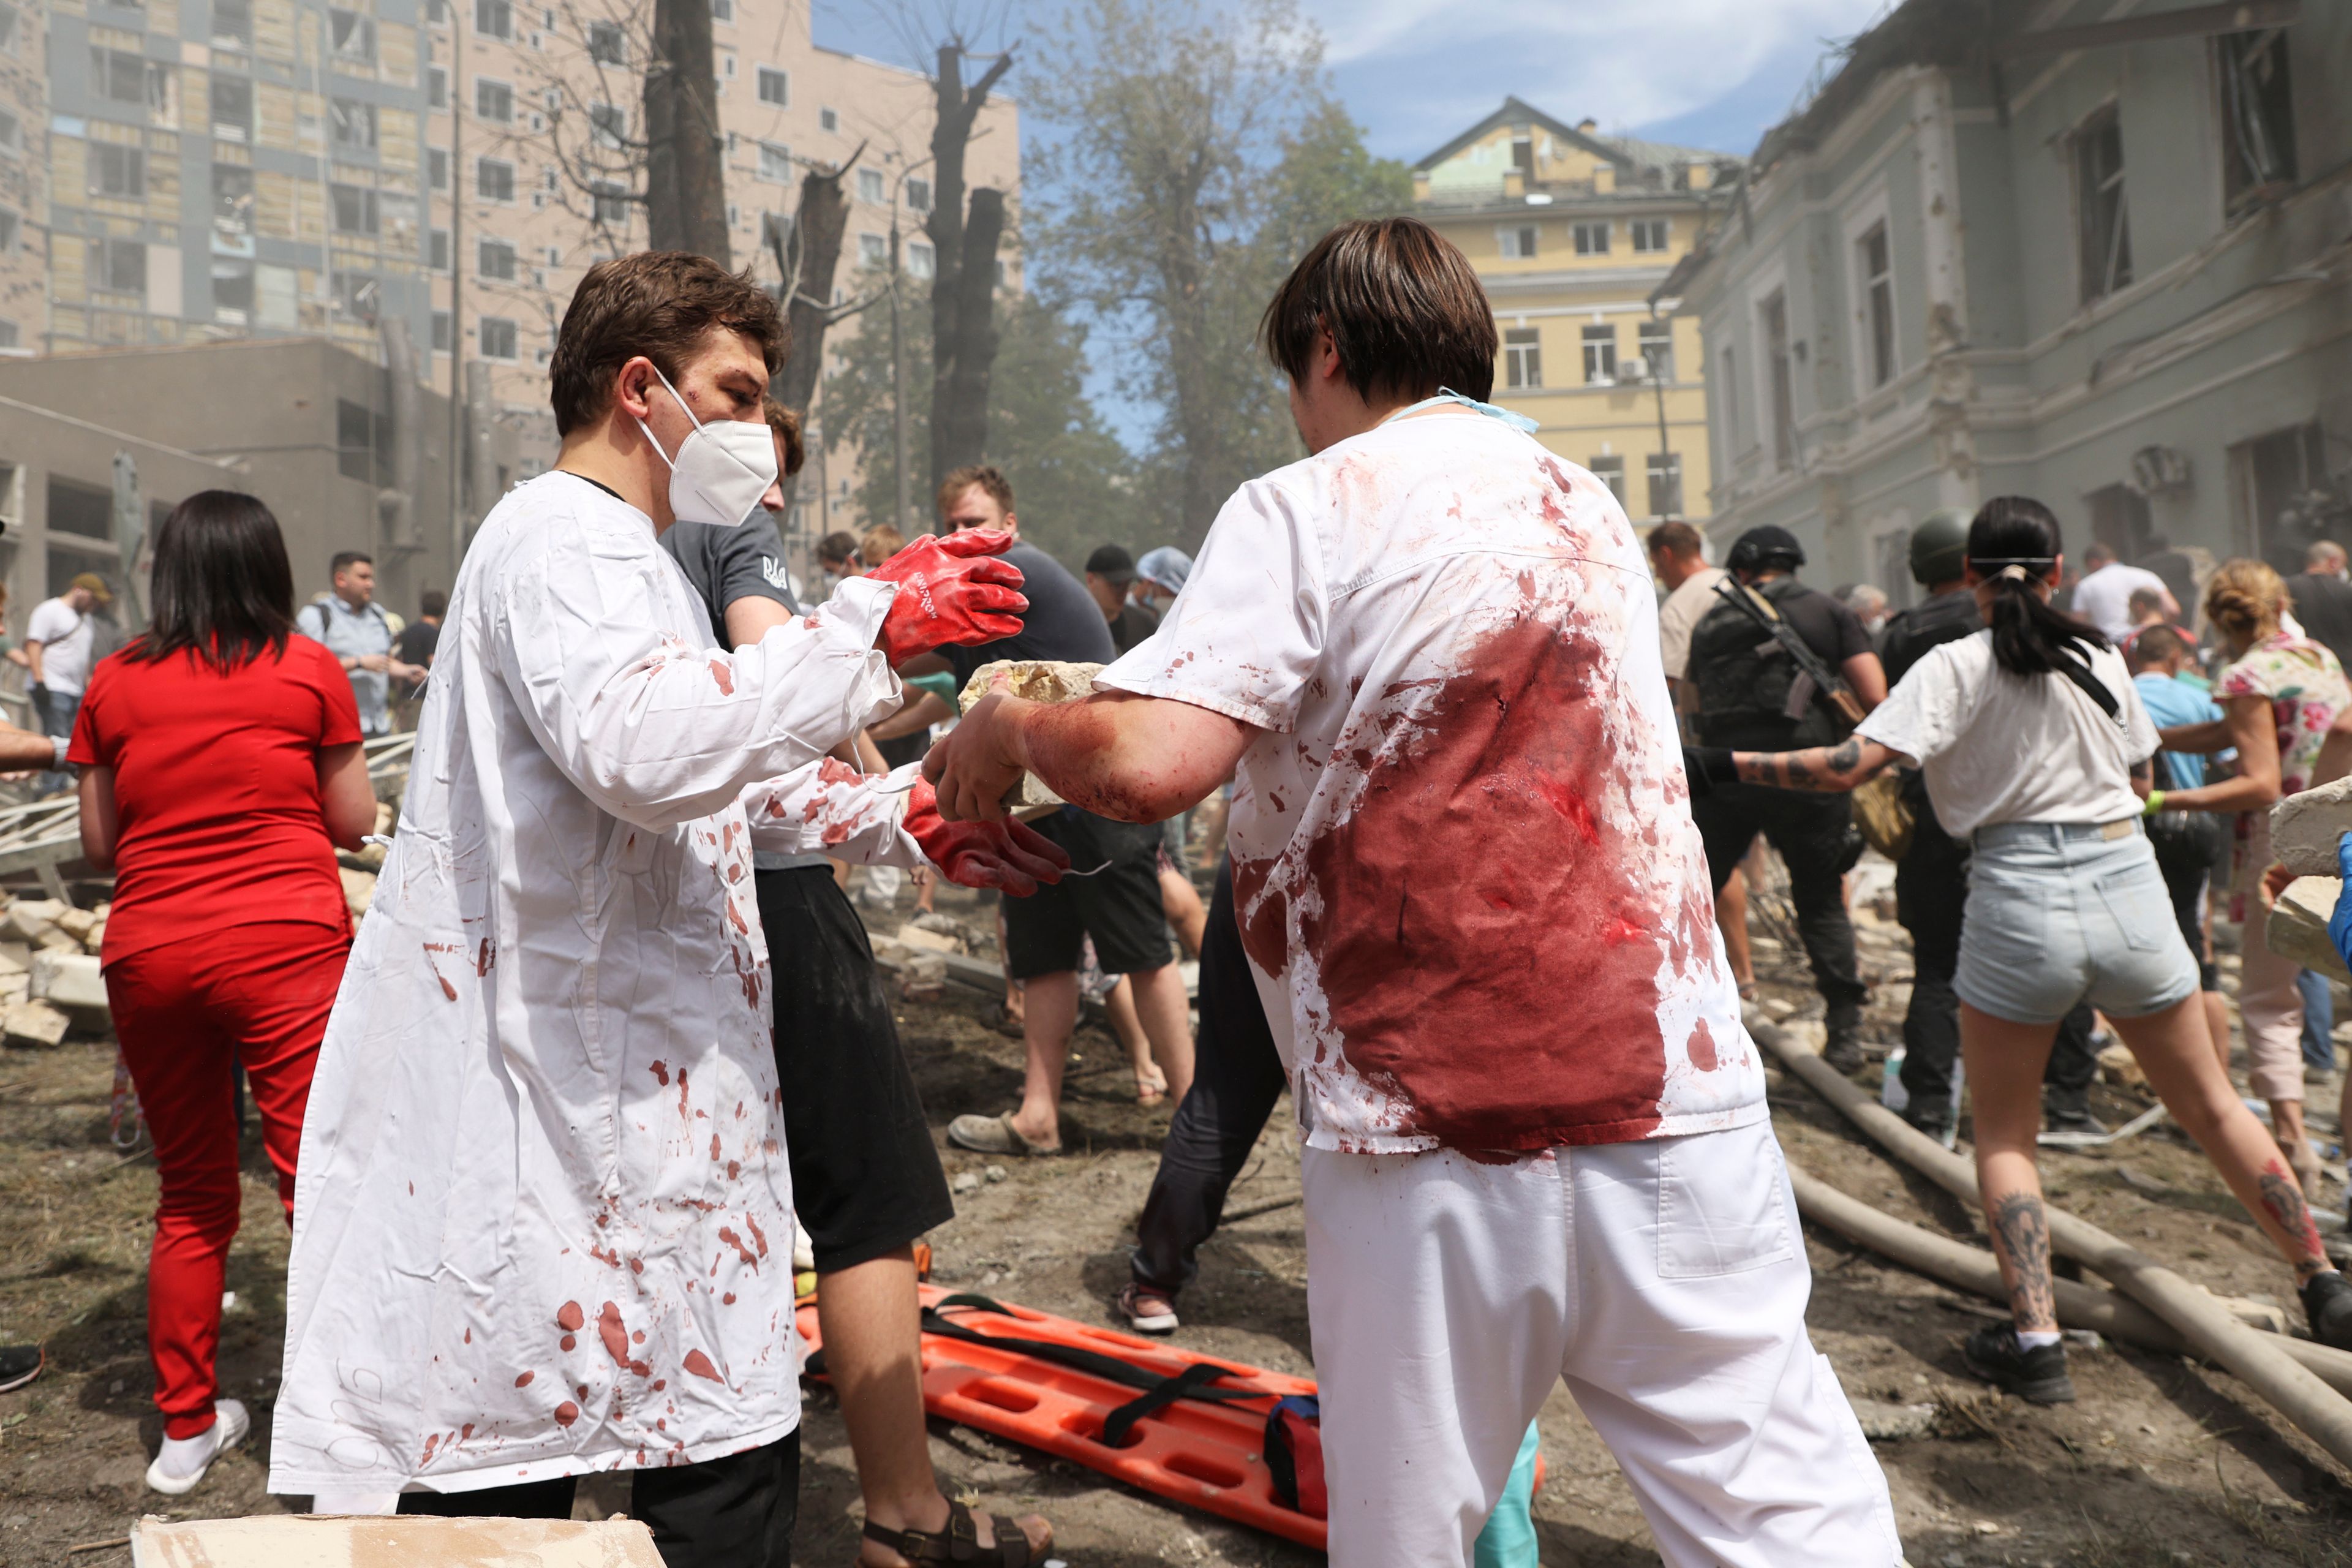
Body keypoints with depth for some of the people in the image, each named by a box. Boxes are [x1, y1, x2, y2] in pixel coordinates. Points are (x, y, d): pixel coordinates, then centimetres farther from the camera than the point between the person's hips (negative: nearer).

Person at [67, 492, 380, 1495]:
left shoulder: (117, 682, 7)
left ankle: (186, 1427, 25)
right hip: (287, 945, -3)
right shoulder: (309, 670, 1)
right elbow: (355, 821, 4)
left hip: (149, 953, 4)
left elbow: (99, 846, 11)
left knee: (191, 1195, 17)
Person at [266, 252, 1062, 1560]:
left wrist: (907, 825, 19)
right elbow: (639, 745, -32)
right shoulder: (561, 538, -11)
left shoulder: (634, 558, 25)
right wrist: (870, 625, -25)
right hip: (575, 1098, -10)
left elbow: (726, 775, 31)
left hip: (644, 1089, 10)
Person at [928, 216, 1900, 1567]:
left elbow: (1149, 763, -17)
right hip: (1678, 1107, 5)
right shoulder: (1589, 507, 16)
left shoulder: (1311, 508, -4)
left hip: (1434, 1143, -5)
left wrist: (1009, 725, 4)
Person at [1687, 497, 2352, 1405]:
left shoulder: (1955, 666, -5)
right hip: (2130, 888, 4)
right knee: (2210, 1106, 21)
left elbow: (1853, 765, -17)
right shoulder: (2101, 658, 8)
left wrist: (1726, 766, -12)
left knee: (2003, 1132, 12)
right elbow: (2141, 783, 18)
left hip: (2020, 898, -3)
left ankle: (2035, 1340, 3)